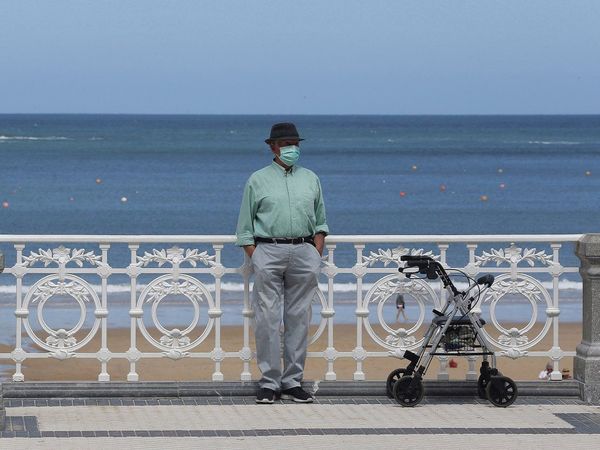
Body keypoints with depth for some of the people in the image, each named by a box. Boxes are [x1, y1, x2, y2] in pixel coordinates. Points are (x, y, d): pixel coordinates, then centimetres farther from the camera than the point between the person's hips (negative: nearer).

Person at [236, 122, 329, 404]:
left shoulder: (311, 179, 16)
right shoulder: (258, 180, 7)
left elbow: (320, 222, 19)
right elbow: (245, 228, 7)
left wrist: (316, 254, 5)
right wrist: (255, 259, -3)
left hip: (304, 252, 3)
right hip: (268, 251, -3)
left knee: (299, 319, 3)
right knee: (267, 319, -6)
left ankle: (293, 382, 8)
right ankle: (269, 382, -2)